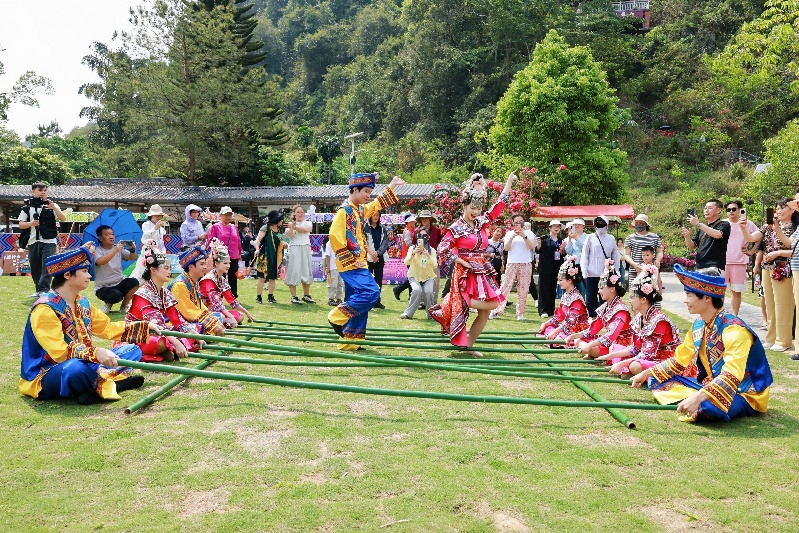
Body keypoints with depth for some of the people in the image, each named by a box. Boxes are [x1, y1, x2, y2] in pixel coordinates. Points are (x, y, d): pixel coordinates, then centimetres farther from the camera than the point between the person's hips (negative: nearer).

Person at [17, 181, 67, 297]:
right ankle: (38, 290, 21)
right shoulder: (27, 207, 7)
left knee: (47, 266, -14)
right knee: (35, 268, 9)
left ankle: (44, 290, -16)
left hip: (49, 242, -3)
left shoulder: (52, 205, 3)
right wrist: (31, 223, -14)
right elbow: (21, 225, 6)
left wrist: (54, 208, -23)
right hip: (33, 242, 3)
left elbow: (63, 219, -9)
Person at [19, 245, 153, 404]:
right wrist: (96, 353, -41)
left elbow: (107, 328, 18)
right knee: (76, 368, -43)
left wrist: (145, 327, 13)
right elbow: (59, 352, -29)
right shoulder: (45, 309, -19)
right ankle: (111, 382, -16)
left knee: (133, 350, 2)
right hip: (45, 379, -9)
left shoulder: (82, 302, 8)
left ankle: (98, 385, -20)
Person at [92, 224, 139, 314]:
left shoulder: (119, 248, 5)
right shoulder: (97, 250, -9)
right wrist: (115, 251, -40)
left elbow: (132, 258, -4)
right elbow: (100, 261, -31)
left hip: (119, 283, 5)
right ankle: (108, 304, 5)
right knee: (117, 295, -34)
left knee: (134, 282, -24)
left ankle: (124, 306, 0)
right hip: (103, 287, -5)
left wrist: (132, 250, -26)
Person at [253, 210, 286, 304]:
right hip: (265, 256, -7)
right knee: (262, 277, -6)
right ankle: (258, 297, -1)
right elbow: (258, 240, -15)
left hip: (275, 257, 7)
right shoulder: (265, 228, -8)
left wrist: (283, 244, 5)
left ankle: (270, 297, 16)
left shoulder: (278, 229, 14)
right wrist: (257, 249, -32)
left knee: (273, 278, 9)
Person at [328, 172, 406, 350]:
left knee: (357, 299, 8)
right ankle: (337, 317, -7)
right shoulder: (344, 210, -11)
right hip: (350, 265, -9)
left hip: (358, 264, 9)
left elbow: (378, 204, 35)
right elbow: (335, 237, -20)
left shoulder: (361, 210, 16)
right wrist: (351, 260, -18)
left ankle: (349, 341, 12)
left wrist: (392, 185, 38)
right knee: (371, 292, -19)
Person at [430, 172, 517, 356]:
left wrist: (509, 181, 10)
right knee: (490, 304, -16)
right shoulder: (456, 228, -9)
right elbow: (442, 249, -13)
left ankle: (469, 346, 11)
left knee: (484, 312, 1)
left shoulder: (482, 223, 8)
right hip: (465, 273, -7)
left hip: (482, 272, 7)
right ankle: (448, 304, -4)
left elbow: (499, 205, 12)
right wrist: (462, 262, -13)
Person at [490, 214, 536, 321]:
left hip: (525, 264, 0)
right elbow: (506, 248, -1)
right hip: (512, 264, 0)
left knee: (523, 289, 0)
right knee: (505, 287, -5)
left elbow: (532, 246, -4)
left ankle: (520, 313, 5)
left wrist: (524, 236, -16)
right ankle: (496, 311, -5)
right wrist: (512, 237, -13)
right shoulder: (509, 233, 11)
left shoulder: (529, 233, 10)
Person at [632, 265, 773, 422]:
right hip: (712, 385, 8)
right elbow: (679, 360, 14)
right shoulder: (699, 325, 0)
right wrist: (646, 374, 10)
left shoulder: (734, 330, -26)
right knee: (657, 380, 2)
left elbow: (731, 376, -38)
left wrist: (697, 398, -48)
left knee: (707, 407, -40)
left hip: (745, 395, -8)